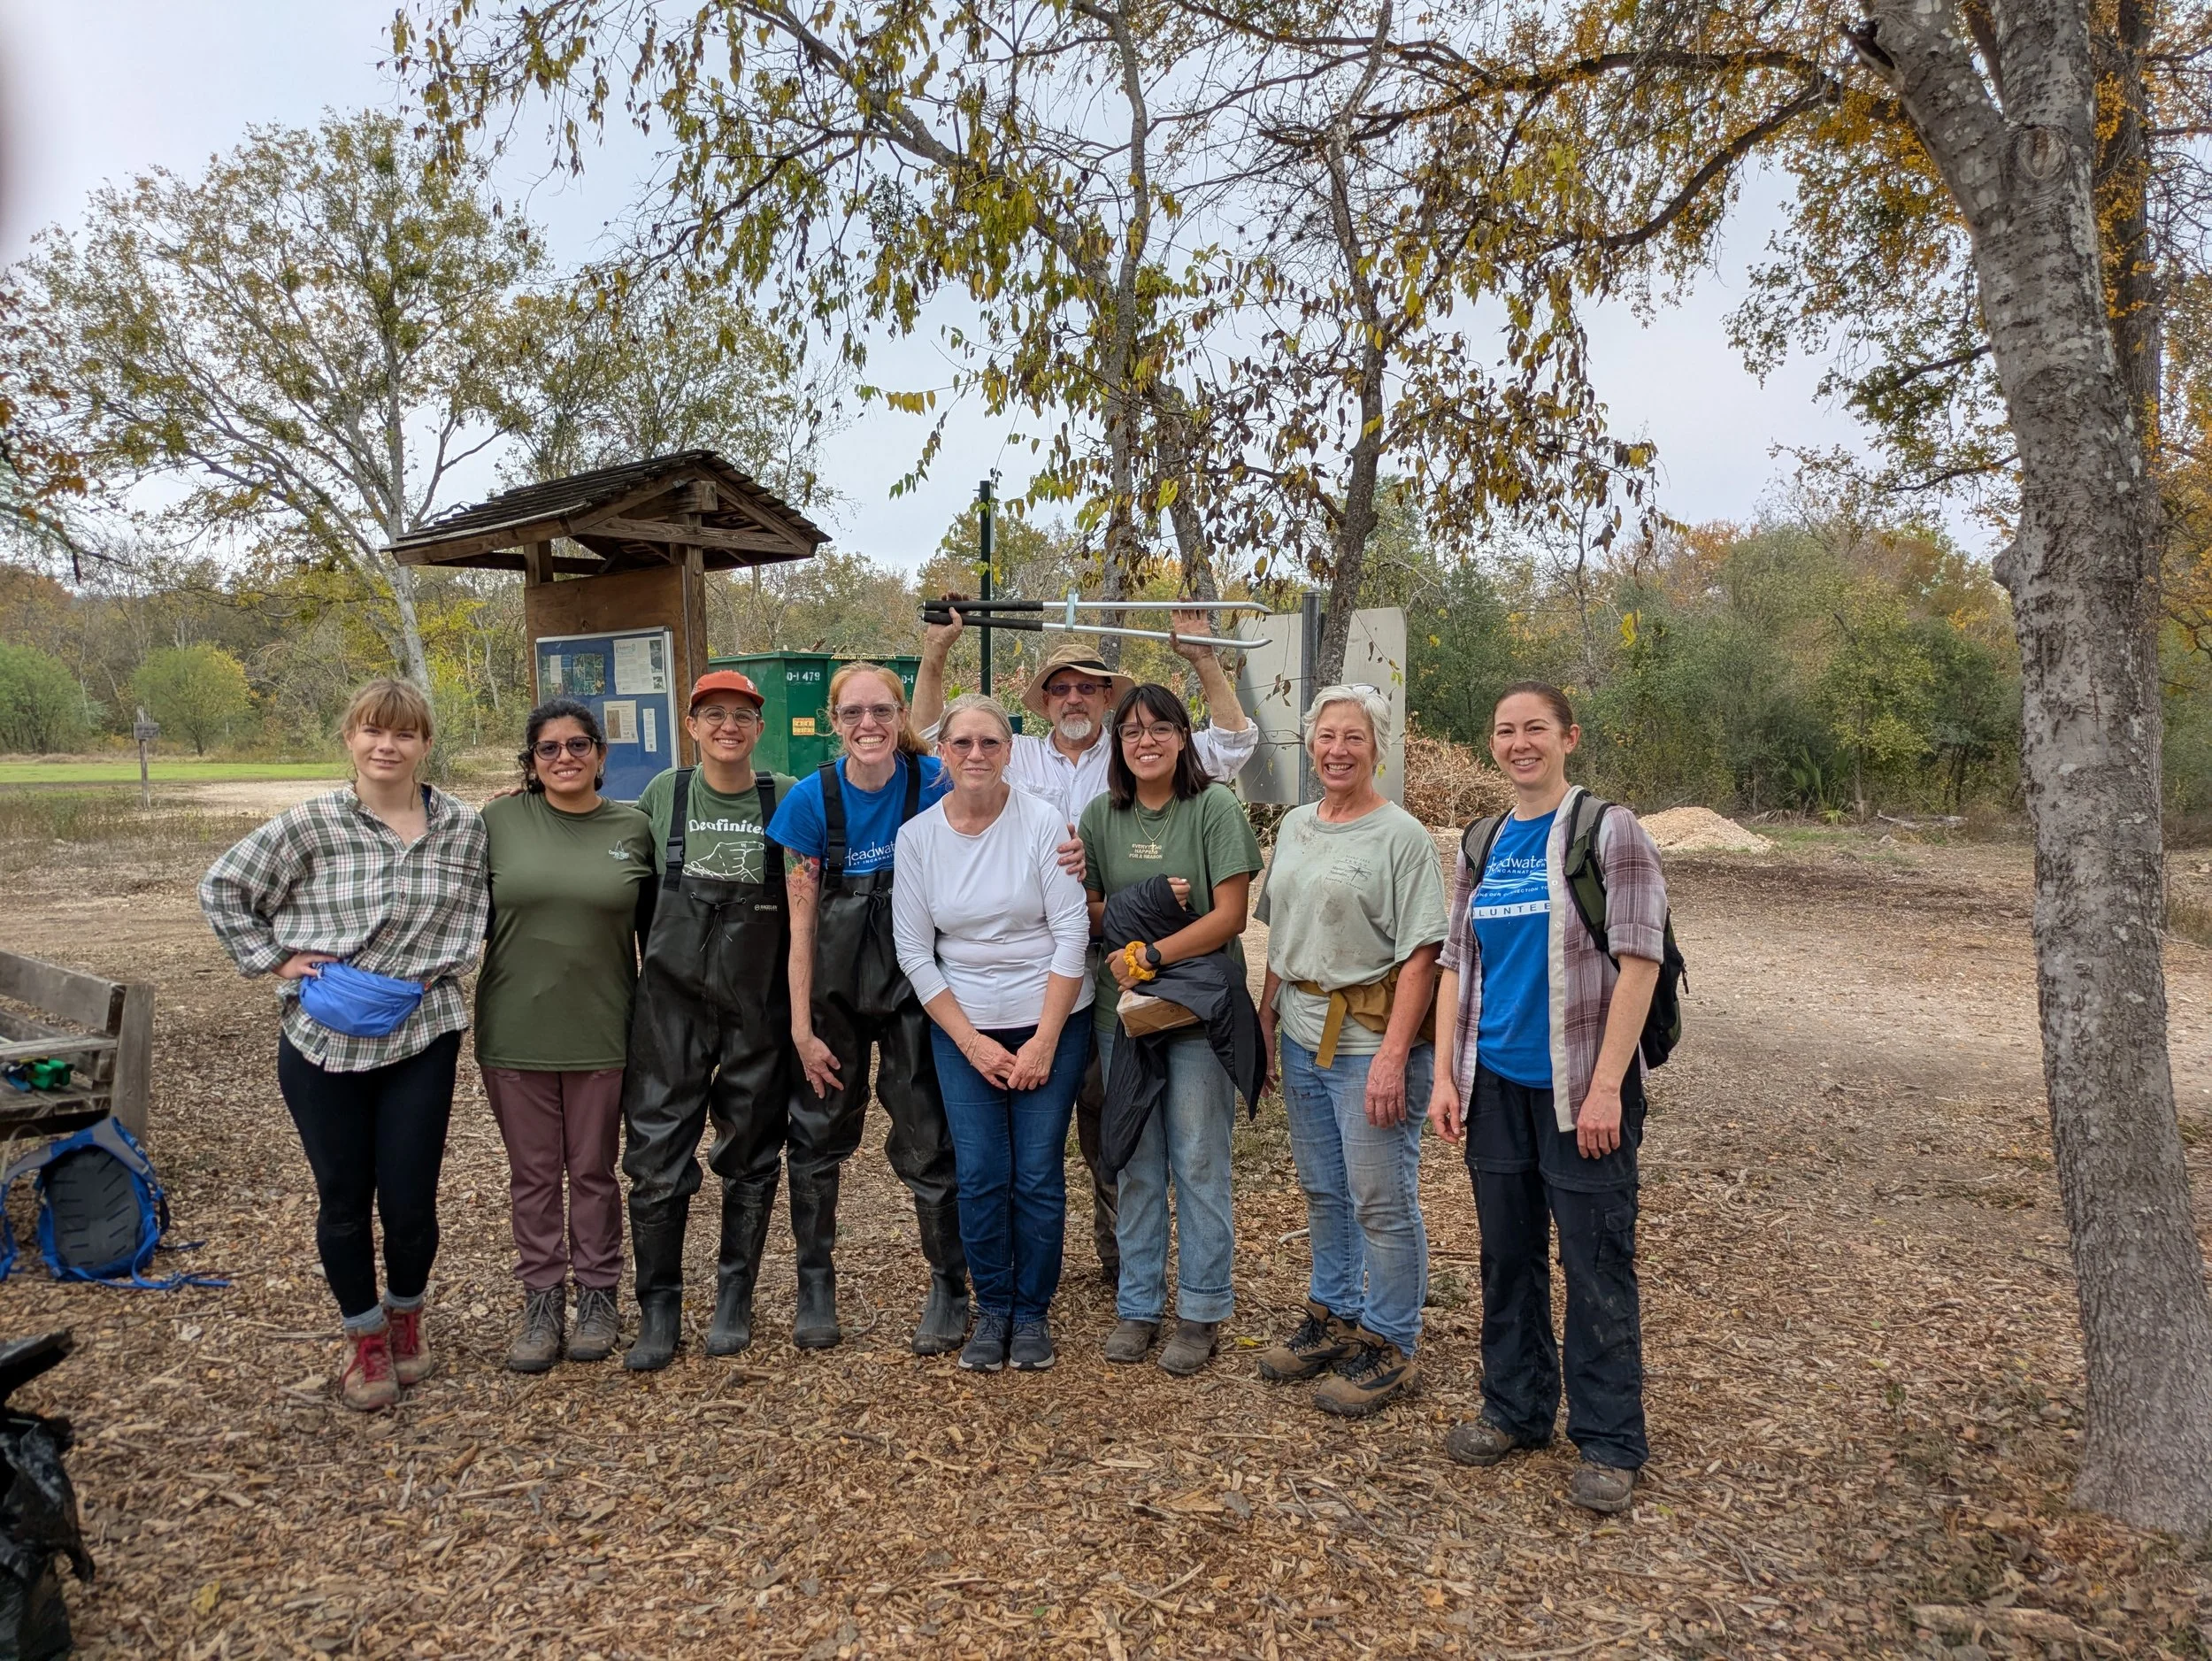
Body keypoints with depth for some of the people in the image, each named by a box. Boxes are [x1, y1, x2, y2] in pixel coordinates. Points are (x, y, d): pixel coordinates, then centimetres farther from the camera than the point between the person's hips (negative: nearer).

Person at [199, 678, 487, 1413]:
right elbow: (221, 888, 3)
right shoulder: (311, 825, -6)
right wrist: (273, 961, -3)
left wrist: (434, 972, -2)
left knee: (410, 1199, 4)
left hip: (421, 1040, 1)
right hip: (323, 1042, 0)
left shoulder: (464, 827, -1)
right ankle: (365, 1336, 31)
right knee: (344, 1199, 9)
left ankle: (406, 1317, 33)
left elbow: (473, 920, 11)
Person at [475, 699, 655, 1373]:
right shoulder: (499, 821, -1)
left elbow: (653, 932, 8)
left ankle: (597, 1297, 26)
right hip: (514, 1032, 0)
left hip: (600, 1033, 0)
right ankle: (542, 1301, 24)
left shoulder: (632, 829, 1)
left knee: (594, 1171, 10)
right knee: (533, 1174, 10)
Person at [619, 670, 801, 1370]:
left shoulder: (786, 800, -2)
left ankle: (735, 1300, 28)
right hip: (672, 1002, 0)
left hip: (758, 1005, 0)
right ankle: (658, 1311, 15)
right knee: (657, 1159, -1)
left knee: (751, 1156, 11)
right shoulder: (663, 794, 2)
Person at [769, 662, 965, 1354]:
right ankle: (815, 1286, 28)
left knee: (928, 1140, 3)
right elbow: (801, 919, -6)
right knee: (818, 1135, 10)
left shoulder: (935, 783, -11)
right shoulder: (813, 797, -9)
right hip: (834, 987, 1)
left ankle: (949, 1289, 21)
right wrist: (802, 1027, -7)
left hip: (916, 986, -1)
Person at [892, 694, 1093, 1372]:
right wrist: (972, 1043, -5)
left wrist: (1044, 1042, -11)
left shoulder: (1043, 822, -10)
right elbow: (914, 952, 0)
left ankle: (1032, 1311, 21)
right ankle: (992, 1308, 23)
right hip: (961, 1029, 2)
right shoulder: (917, 835, -3)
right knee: (980, 1176, 2)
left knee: (1038, 1176, 2)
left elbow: (1073, 934, -10)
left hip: (1051, 1023, -2)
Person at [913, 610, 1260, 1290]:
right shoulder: (1015, 757, 11)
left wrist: (1204, 660, -6)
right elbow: (928, 742, 15)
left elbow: (1234, 743, 3)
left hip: (1113, 961, -1)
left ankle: (1121, 1254, 19)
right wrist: (934, 656, 5)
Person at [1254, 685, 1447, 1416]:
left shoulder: (1401, 836, -11)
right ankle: (1334, 1316, 35)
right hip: (1303, 1034, 7)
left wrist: (1393, 1055, -21)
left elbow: (1421, 954, -16)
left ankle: (1389, 1346, 18)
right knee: (1322, 1190, 18)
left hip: (1370, 1037, -7)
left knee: (1381, 1198, 2)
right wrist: (1265, 1018, 14)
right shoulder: (1294, 826, 10)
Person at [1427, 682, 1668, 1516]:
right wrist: (1445, 1075, 5)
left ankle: (1609, 1443, 18)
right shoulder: (1483, 846, 10)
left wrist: (1606, 1087, -17)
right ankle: (1514, 1409, 32)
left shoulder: (1609, 831, -7)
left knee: (1596, 1266, 3)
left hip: (1580, 1088, -5)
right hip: (1495, 1086, 6)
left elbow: (1638, 961, -12)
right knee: (1507, 1255, 15)